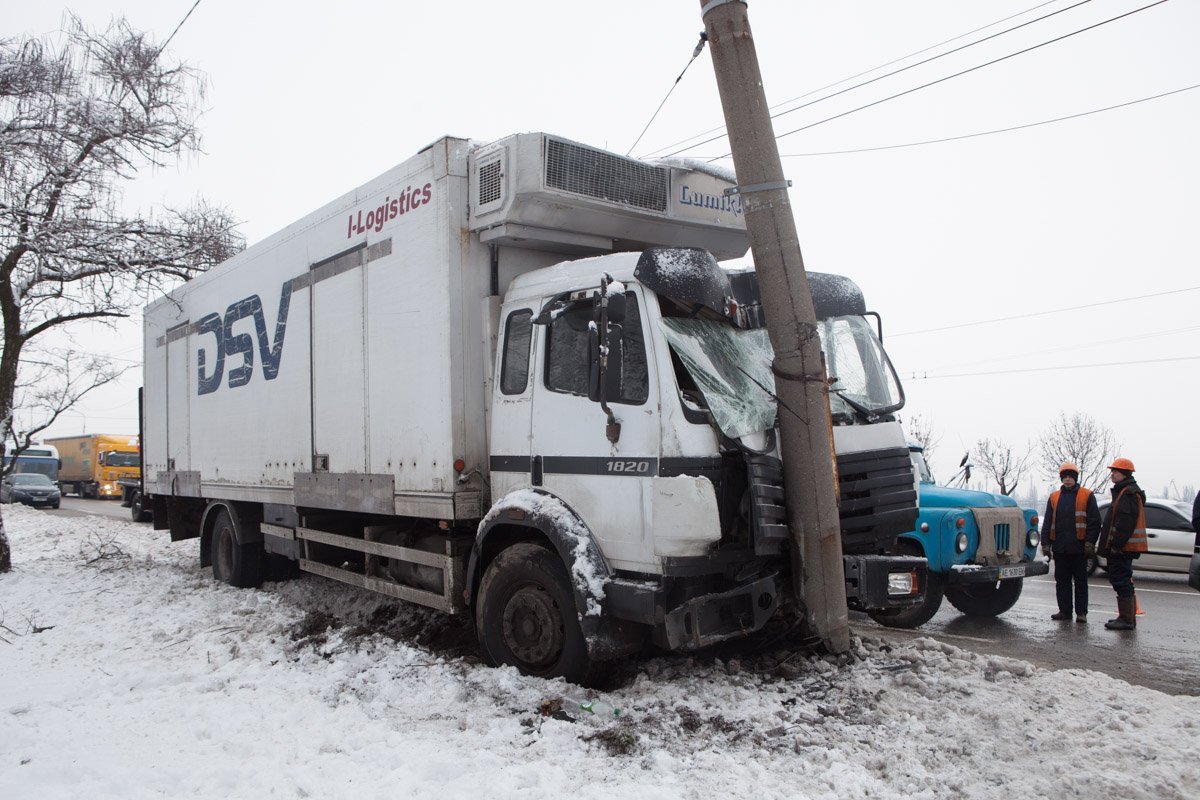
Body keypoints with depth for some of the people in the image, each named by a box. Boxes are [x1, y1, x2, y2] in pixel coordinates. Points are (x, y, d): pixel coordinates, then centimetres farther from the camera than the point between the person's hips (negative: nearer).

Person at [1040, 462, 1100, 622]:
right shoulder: (1054, 497, 13)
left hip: (1079, 547, -4)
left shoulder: (1087, 495, 3)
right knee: (1062, 580, 7)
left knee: (1080, 580, 3)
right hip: (1059, 547, 4)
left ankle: (1081, 612, 9)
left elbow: (1094, 521, -2)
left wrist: (1090, 543, -11)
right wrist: (1045, 543, 5)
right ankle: (1064, 610, 15)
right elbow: (1047, 522, 13)